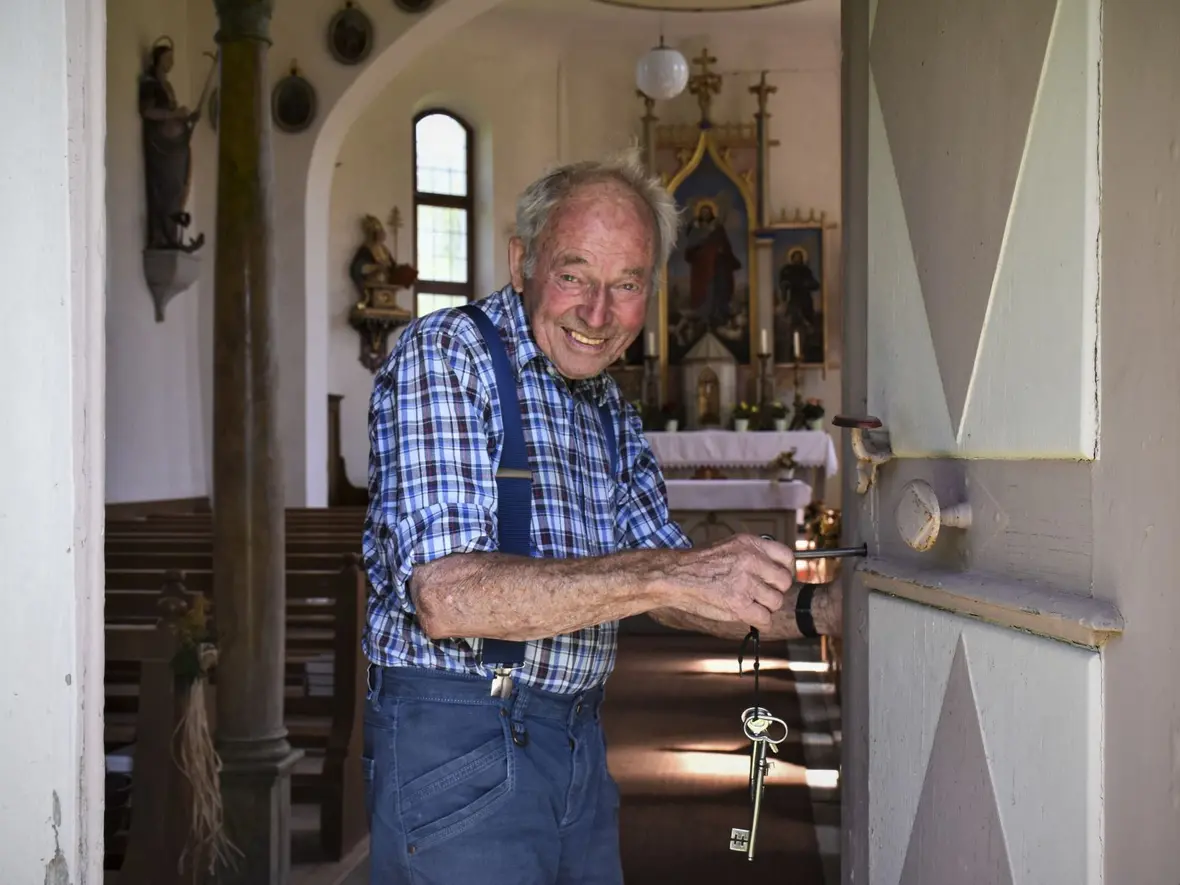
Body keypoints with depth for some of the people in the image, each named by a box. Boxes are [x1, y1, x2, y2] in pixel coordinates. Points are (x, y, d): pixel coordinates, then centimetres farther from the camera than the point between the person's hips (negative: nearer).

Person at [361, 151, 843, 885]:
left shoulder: (611, 412, 13)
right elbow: (446, 596, -24)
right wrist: (662, 574, -30)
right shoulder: (447, 353, -12)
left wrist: (816, 611, -1)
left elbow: (671, 592, 15)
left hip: (580, 741, 8)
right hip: (460, 738, -7)